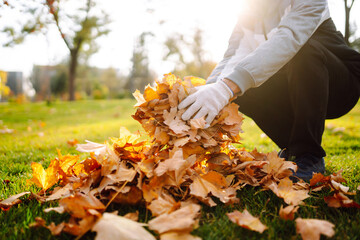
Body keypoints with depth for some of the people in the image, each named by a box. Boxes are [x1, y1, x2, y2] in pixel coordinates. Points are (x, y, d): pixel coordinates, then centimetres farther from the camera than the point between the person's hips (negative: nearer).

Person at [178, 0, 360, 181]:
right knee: (238, 89, -17)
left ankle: (309, 155, -24)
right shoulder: (247, 17, 0)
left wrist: (228, 86, -52)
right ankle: (292, 149, -2)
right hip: (294, 96, 5)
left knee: (303, 48, -33)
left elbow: (288, 38, -39)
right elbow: (233, 58, -14)